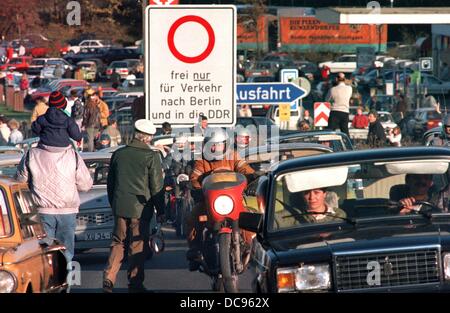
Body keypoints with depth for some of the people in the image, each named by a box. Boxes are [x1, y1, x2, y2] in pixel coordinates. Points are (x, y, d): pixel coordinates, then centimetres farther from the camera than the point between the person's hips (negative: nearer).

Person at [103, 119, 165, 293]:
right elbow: (156, 187, -6)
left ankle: (109, 278, -1)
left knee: (118, 243, 12)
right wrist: (160, 210, 4)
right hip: (140, 208, -4)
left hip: (119, 206, 4)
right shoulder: (151, 157, -9)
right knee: (138, 246, 4)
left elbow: (110, 183, 14)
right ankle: (135, 284, 7)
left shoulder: (118, 154, 5)